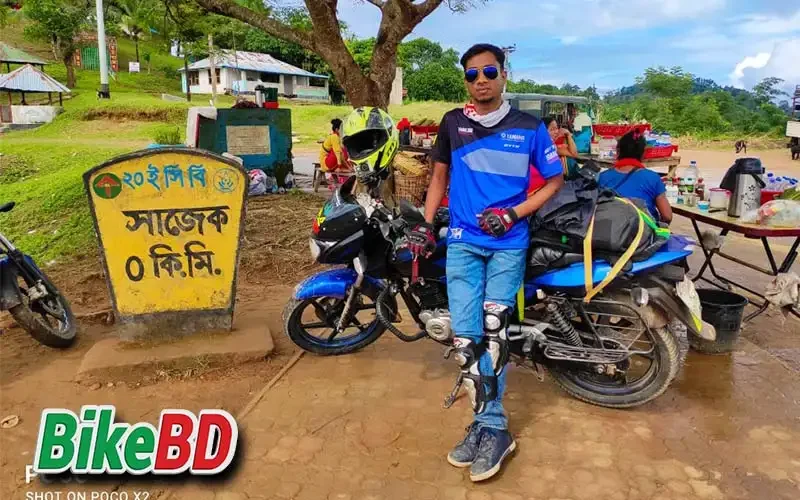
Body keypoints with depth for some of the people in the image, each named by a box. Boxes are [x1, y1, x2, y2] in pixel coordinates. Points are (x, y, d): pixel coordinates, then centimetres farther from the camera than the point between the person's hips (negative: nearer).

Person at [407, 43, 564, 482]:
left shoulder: (529, 127, 2)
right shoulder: (452, 123, 8)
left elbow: (555, 180, 8)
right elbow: (439, 175, 18)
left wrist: (512, 214, -6)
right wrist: (426, 223, 7)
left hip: (509, 244, -2)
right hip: (462, 241, 2)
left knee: (491, 332, -10)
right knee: (465, 337, -5)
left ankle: (489, 427, 4)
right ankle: (491, 426, 8)